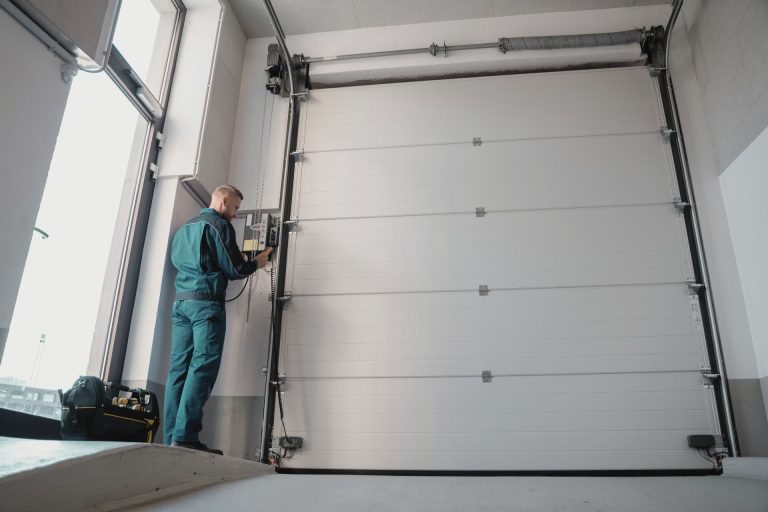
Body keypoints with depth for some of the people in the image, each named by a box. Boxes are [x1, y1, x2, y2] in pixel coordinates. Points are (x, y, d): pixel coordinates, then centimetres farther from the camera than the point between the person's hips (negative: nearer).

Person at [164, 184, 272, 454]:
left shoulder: (185, 227, 21)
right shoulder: (219, 225, -3)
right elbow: (233, 269, -7)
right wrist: (256, 263, 13)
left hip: (181, 301, 8)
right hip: (207, 302, -8)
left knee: (179, 368, 4)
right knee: (203, 366, -10)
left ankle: (170, 438, 3)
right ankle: (185, 436, -15)